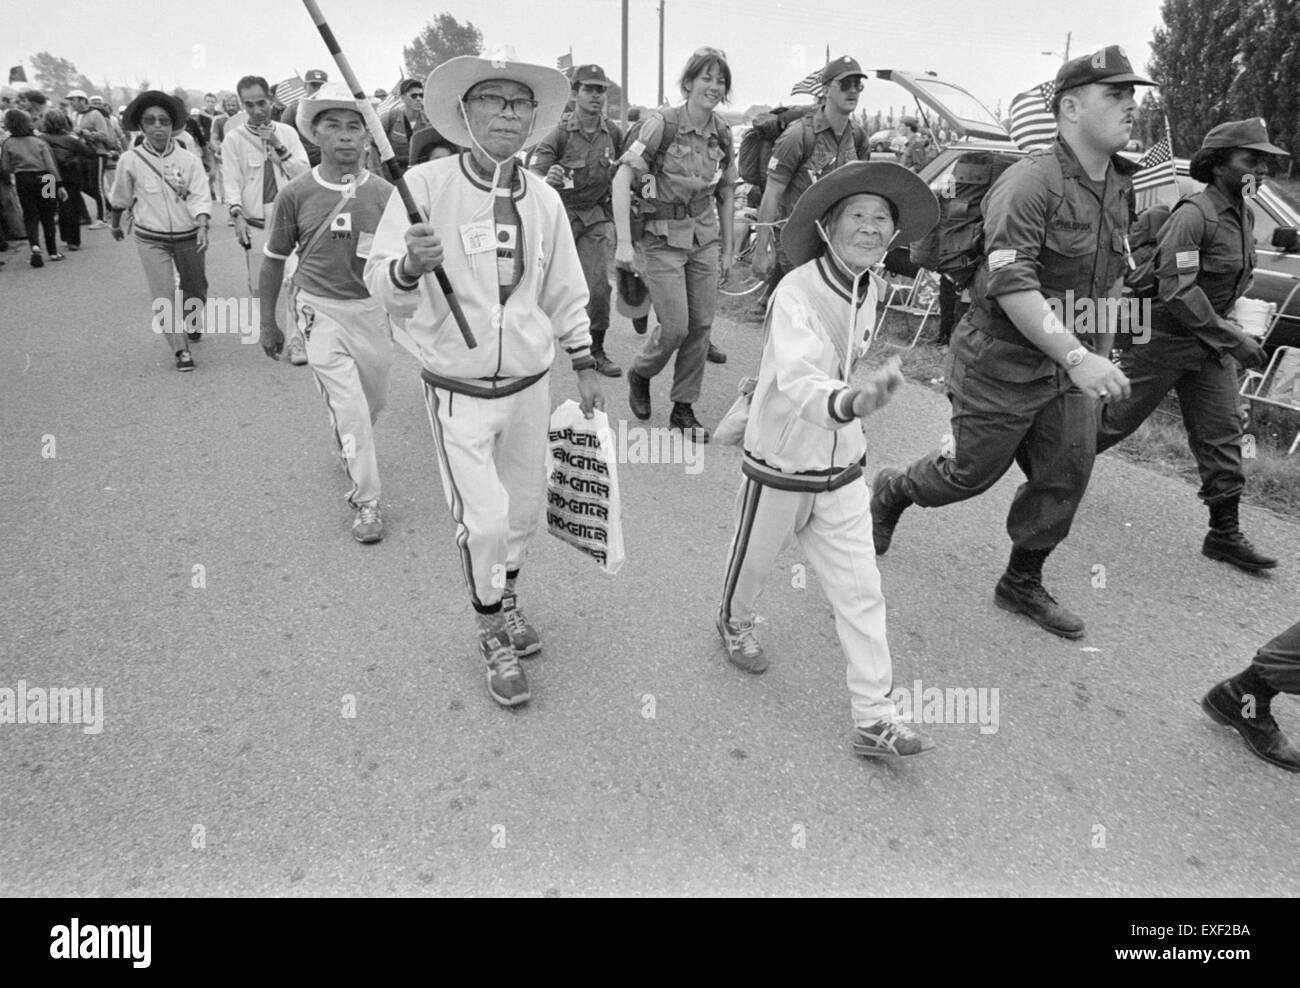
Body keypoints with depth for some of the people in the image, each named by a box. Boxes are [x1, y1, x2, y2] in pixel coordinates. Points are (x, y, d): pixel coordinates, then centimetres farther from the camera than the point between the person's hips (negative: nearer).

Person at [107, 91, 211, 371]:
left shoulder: (189, 160, -9)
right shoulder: (130, 160, -7)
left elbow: (200, 197, -15)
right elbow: (120, 199, 8)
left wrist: (203, 227, -32)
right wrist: (116, 225, 21)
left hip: (188, 236, 1)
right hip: (151, 239, -1)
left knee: (195, 289, 18)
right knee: (163, 296, -10)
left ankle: (192, 324, 47)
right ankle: (180, 350, -5)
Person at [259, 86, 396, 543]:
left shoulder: (384, 193, -4)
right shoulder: (296, 194, -7)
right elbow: (273, 261, 4)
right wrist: (268, 323, 7)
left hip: (372, 308, 3)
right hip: (320, 309, -2)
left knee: (374, 399, 16)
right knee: (349, 406, -9)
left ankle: (348, 447, 50)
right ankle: (366, 502, 2)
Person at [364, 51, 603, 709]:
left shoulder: (544, 199, 2)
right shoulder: (426, 185, -12)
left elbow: (565, 290, 14)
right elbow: (382, 288, -12)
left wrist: (584, 365, 15)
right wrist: (410, 266, -34)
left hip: (529, 385, 5)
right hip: (458, 390, -4)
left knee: (524, 507, 16)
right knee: (484, 520, -6)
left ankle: (506, 598, 44)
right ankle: (493, 634, 20)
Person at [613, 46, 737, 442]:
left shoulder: (722, 132, 4)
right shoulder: (663, 123, -12)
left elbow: (725, 194, 14)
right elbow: (622, 179, -18)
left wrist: (728, 249, 14)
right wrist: (624, 241, -24)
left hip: (705, 237, 5)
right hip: (663, 238, -5)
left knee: (701, 325, 3)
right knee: (675, 327, -8)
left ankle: (684, 408, 16)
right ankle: (639, 374, 25)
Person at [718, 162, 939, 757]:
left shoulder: (867, 291, -2)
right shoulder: (796, 293, -24)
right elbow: (796, 379, -41)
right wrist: (849, 403, -59)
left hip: (841, 467, 5)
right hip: (779, 466, -5)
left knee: (860, 591, 3)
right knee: (753, 563, 19)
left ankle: (874, 717, 12)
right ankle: (735, 623, 52)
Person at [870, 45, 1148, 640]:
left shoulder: (1122, 186, 9)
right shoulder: (1030, 181, -19)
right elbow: (1012, 284, -29)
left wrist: (1100, 350, 18)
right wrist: (1077, 357, -34)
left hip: (1069, 366, 8)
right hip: (1002, 363, -7)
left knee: (1066, 478, 8)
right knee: (973, 473, 5)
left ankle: (1022, 585, 26)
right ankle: (890, 491, 35)